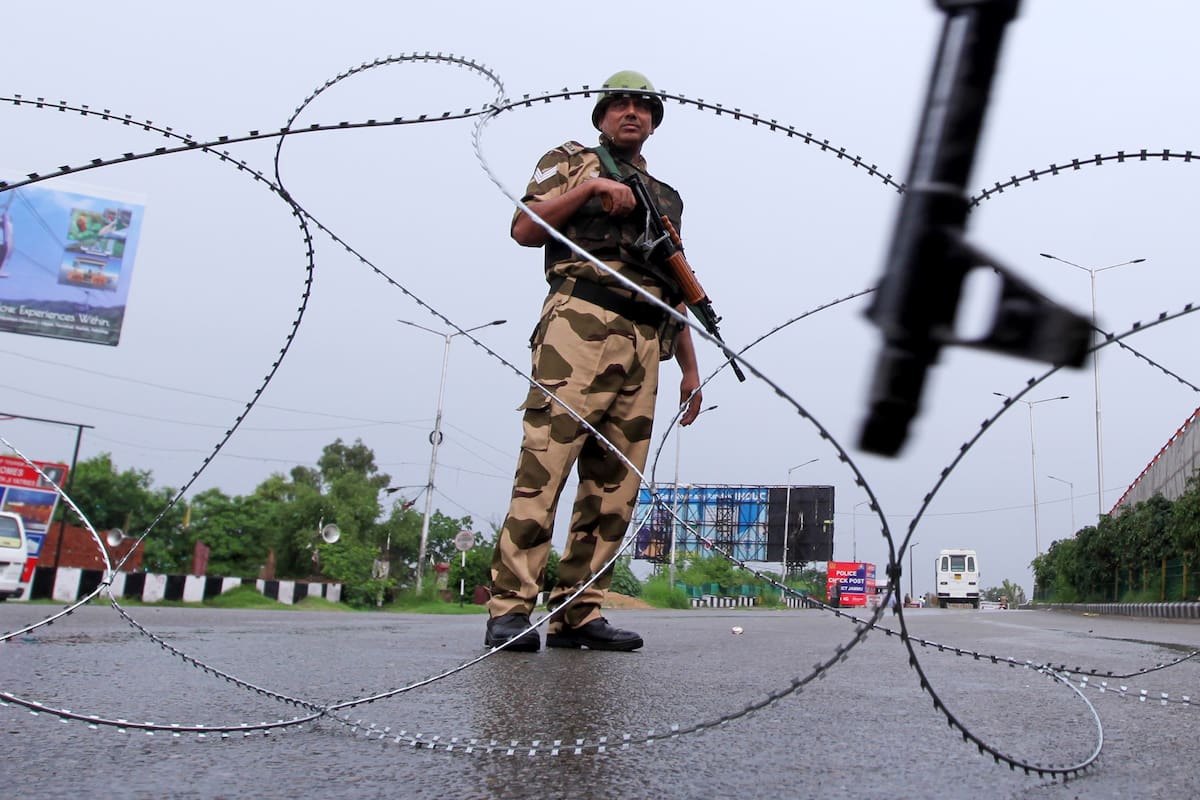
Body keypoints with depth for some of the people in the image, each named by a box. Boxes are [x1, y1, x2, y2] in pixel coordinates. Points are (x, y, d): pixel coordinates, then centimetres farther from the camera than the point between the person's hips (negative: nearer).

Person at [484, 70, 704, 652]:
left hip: (645, 345, 6)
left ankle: (578, 613, 3)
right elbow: (525, 229, 3)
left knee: (614, 486, -1)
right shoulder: (570, 160, 19)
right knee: (545, 466, -14)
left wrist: (690, 368, 21)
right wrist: (591, 186, -6)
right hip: (581, 324, -5)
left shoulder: (666, 197, 32)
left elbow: (675, 292, 29)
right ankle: (510, 609, -12)